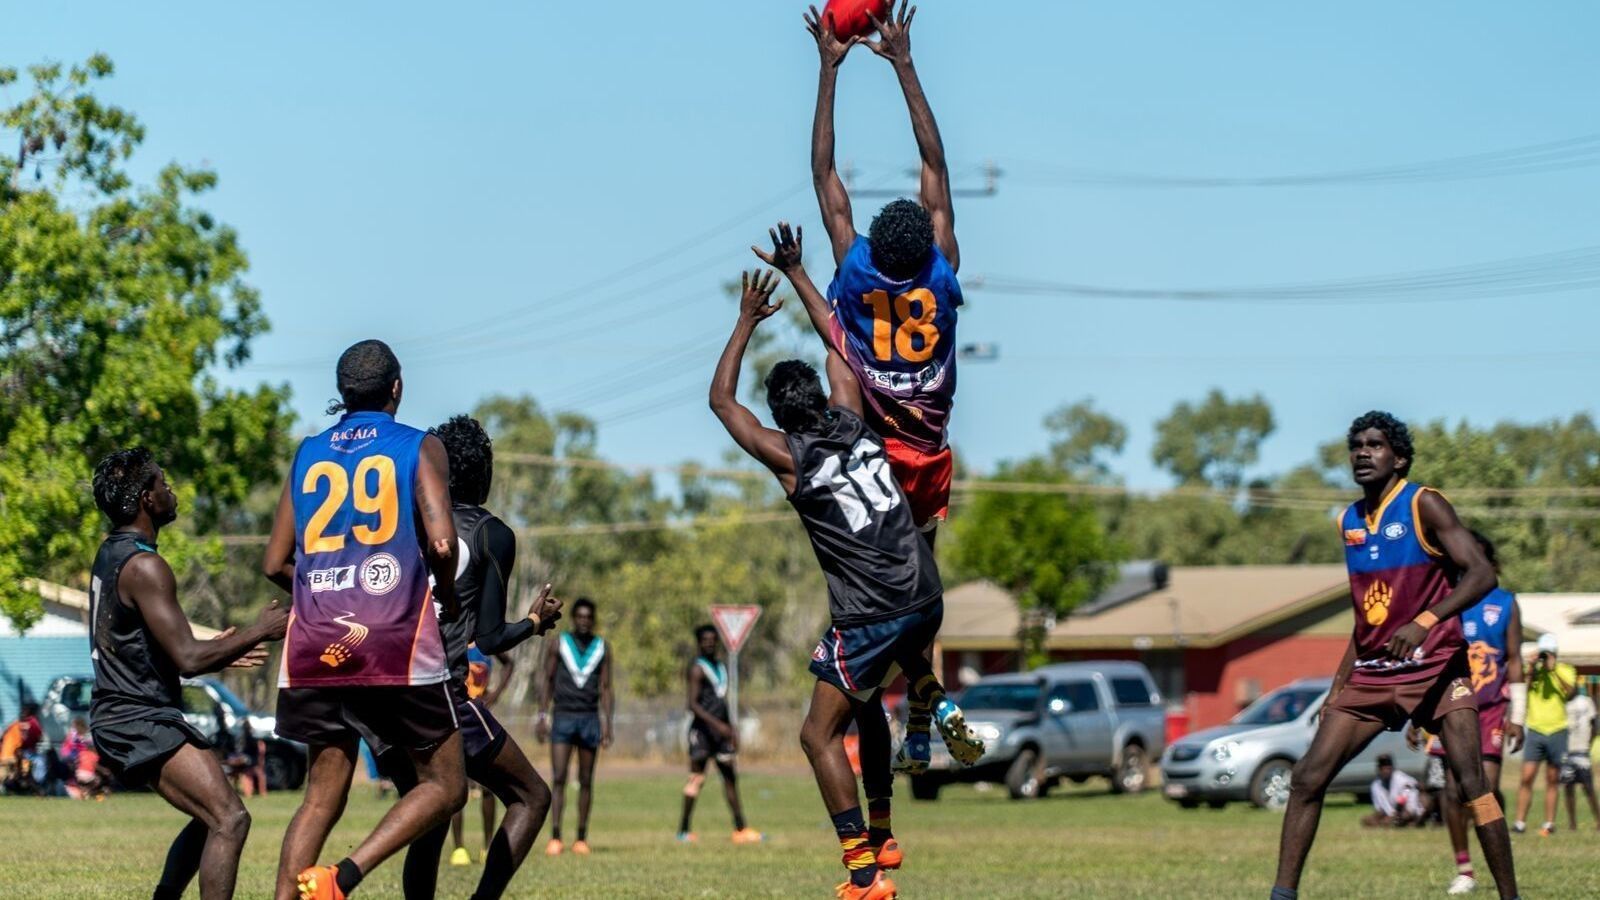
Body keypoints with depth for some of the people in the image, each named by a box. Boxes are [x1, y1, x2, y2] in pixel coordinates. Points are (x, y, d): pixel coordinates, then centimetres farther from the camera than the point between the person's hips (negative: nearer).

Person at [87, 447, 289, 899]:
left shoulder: (110, 554, 14)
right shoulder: (144, 566, -18)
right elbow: (187, 659, -23)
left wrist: (217, 652, 20)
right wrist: (259, 632, -12)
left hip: (119, 714, 11)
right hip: (140, 721, -11)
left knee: (210, 820, 22)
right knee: (230, 820, -18)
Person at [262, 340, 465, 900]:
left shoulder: (308, 454, 15)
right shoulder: (419, 448, 3)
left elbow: (275, 565, 14)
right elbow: (441, 544, -11)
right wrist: (447, 597, 8)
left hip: (315, 645, 5)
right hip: (396, 643, -5)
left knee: (323, 794, 14)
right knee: (444, 785, 5)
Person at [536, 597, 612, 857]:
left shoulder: (602, 648, 7)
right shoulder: (559, 644, 4)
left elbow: (606, 689, 7)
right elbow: (548, 682, 6)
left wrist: (607, 725, -1)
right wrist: (542, 717, -3)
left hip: (590, 718, 1)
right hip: (563, 716, -1)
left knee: (586, 781, 3)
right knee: (558, 778, -10)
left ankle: (581, 838, 7)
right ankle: (555, 837, -12)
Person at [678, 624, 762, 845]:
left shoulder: (721, 667, 18)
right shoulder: (696, 669, -9)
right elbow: (693, 704, -18)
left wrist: (731, 729, 21)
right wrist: (717, 724, -25)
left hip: (721, 730, 8)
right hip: (702, 728, -8)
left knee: (730, 777, 7)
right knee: (697, 778, -8)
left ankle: (740, 828, 10)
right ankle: (684, 830, -4)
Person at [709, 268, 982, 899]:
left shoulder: (788, 455, -6)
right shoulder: (850, 421, 6)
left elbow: (721, 399, 8)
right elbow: (838, 345, 22)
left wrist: (748, 321, 14)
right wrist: (798, 274, 30)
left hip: (871, 618, -6)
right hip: (926, 598, 6)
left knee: (820, 735, 1)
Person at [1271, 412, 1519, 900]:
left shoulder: (1423, 505, -8)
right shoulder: (1350, 522, 11)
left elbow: (1482, 575, -18)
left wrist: (1425, 622, -32)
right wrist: (1338, 685, 17)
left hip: (1435, 667, -6)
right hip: (1371, 674, 6)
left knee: (1473, 784, -15)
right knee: (1308, 777, -4)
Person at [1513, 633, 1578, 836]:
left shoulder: (1565, 671, 4)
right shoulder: (1532, 670, 6)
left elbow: (1570, 693, -13)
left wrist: (1554, 671, -20)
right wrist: (1532, 672, -16)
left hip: (1557, 732, 0)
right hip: (1535, 731, 0)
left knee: (1552, 780, 6)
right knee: (1527, 777, -9)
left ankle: (1549, 823, 11)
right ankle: (1520, 822, -8)